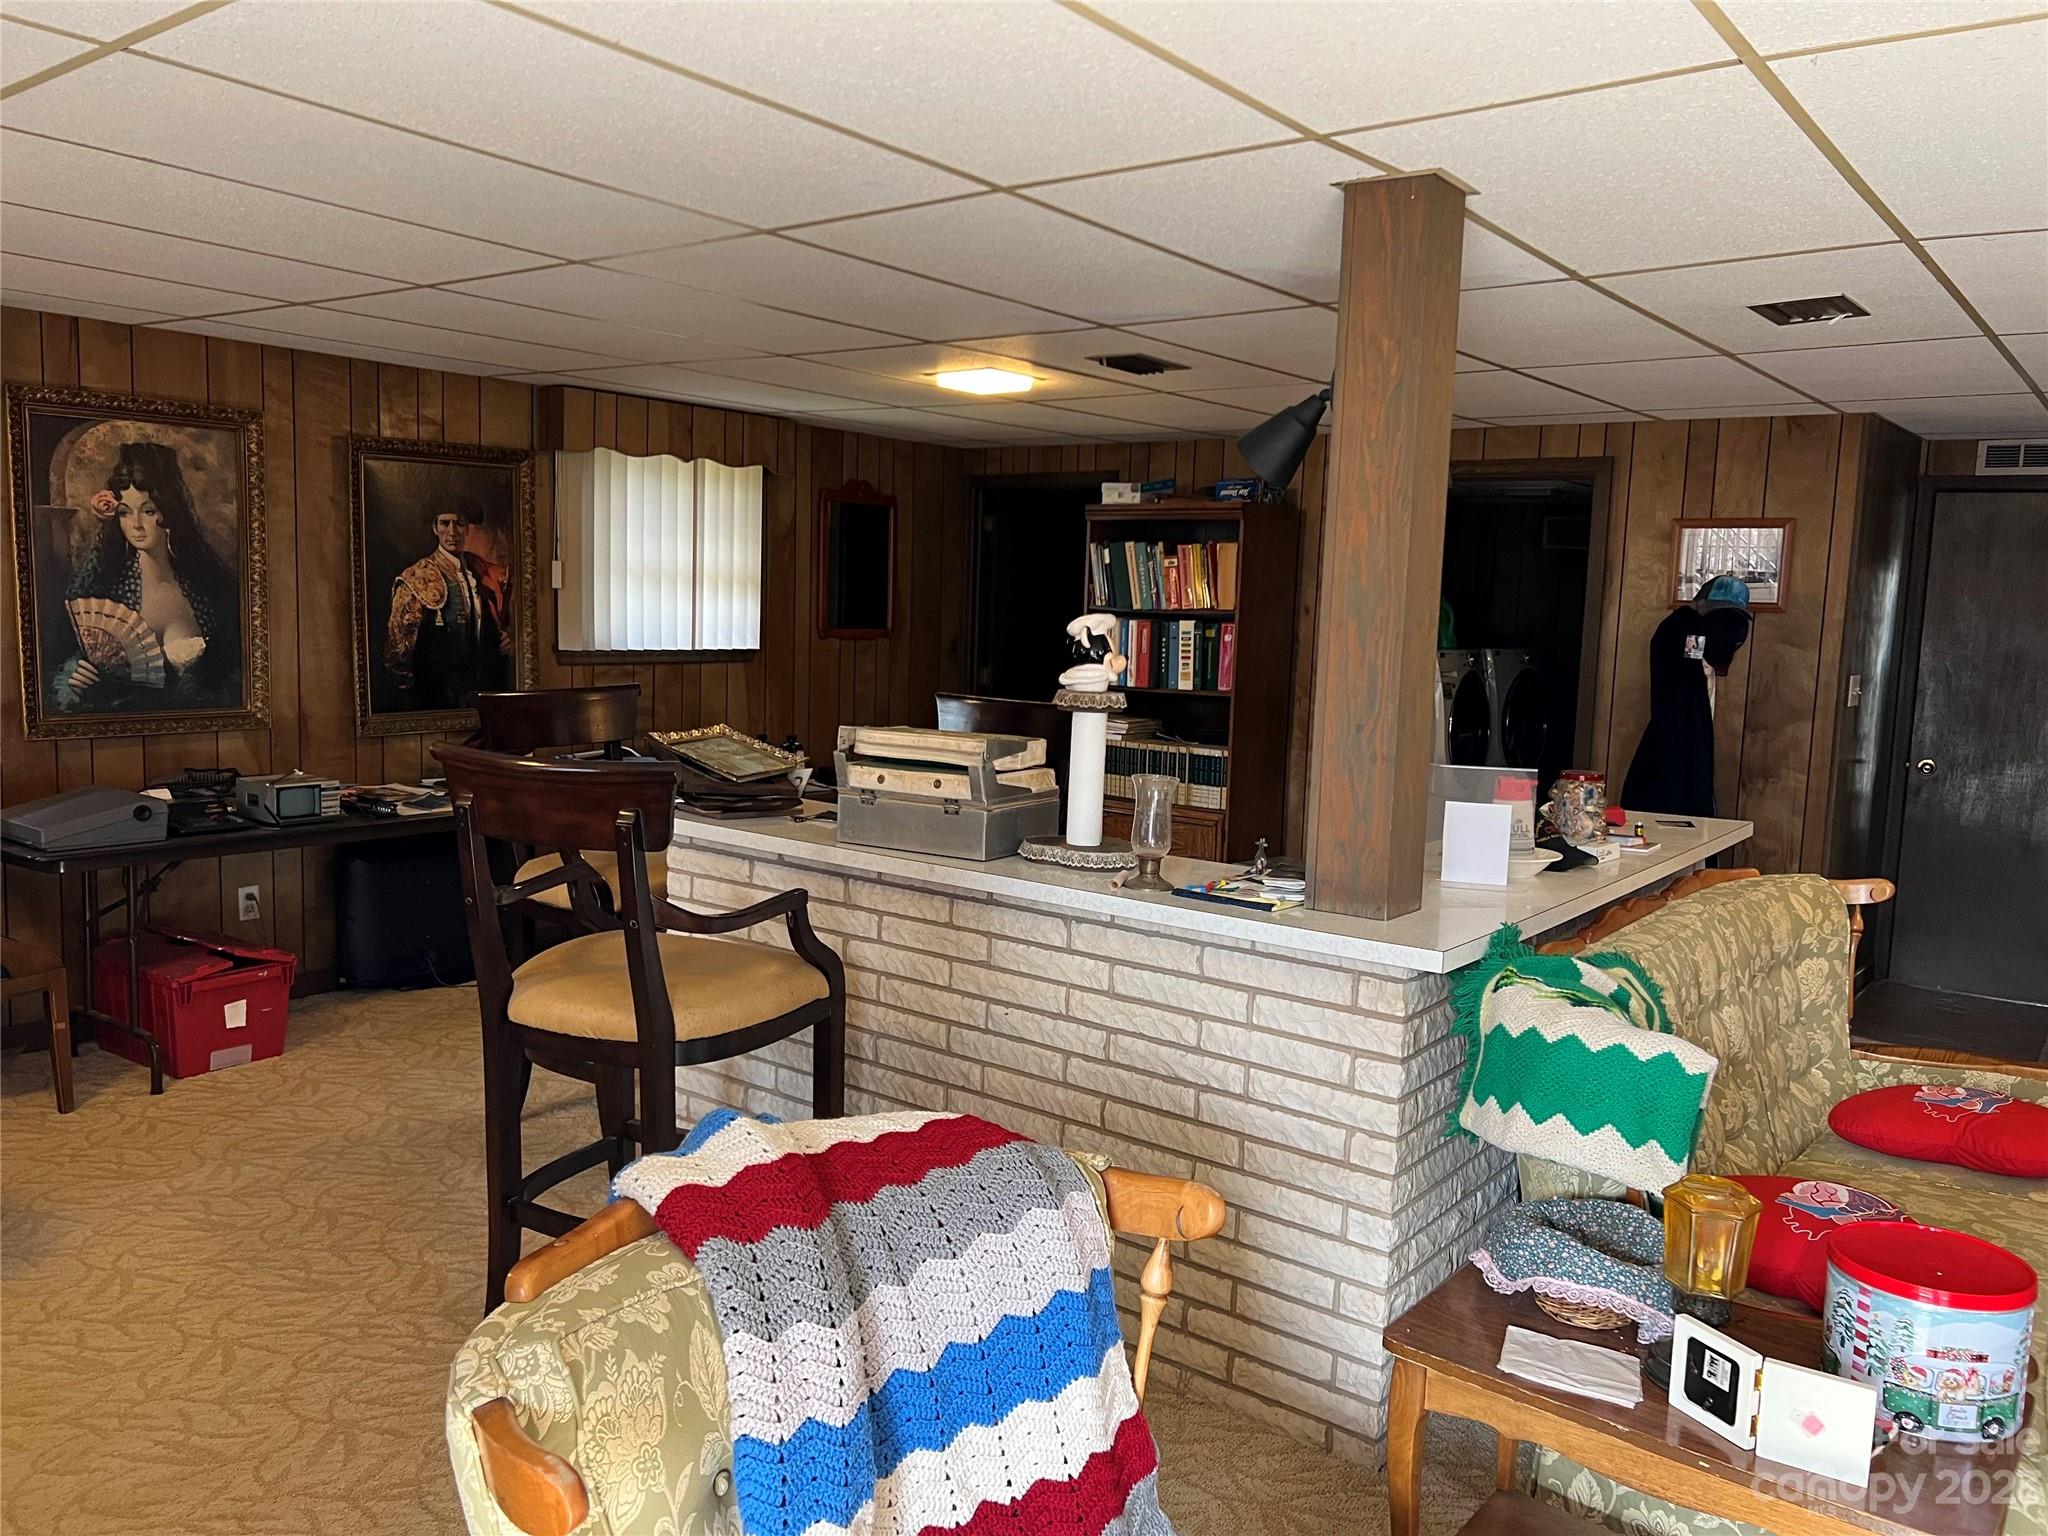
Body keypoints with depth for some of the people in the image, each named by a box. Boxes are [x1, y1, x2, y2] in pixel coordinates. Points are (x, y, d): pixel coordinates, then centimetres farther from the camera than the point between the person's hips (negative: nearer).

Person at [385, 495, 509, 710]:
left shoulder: (487, 573, 8)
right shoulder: (416, 580, -4)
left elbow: (502, 622, 24)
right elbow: (398, 646, -3)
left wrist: (507, 637, 1)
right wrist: (411, 704, -6)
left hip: (488, 695, 4)